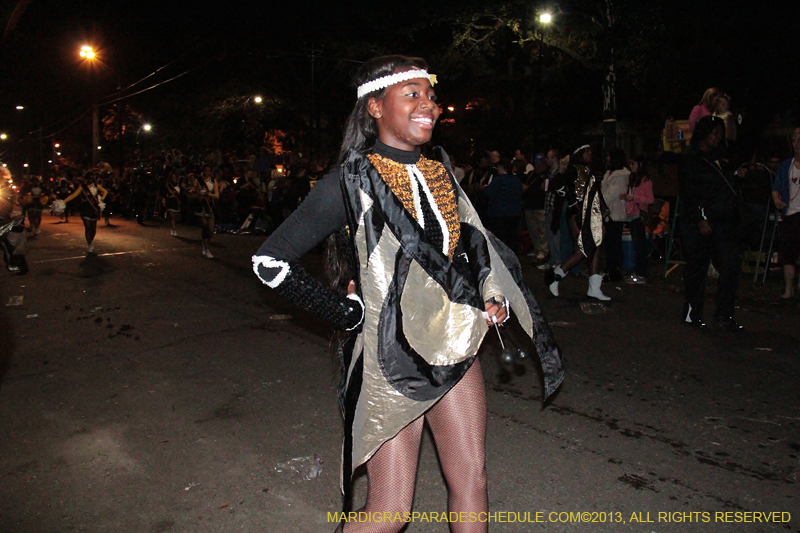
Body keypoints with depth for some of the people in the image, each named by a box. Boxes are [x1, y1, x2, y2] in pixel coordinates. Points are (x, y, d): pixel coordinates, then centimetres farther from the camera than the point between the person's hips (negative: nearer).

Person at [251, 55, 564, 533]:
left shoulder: (441, 170, 6)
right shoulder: (353, 180, -12)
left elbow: (473, 245, 22)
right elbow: (270, 261, -12)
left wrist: (495, 298, 4)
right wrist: (350, 312, -10)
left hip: (456, 350, 6)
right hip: (392, 359, -5)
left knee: (472, 484, 12)